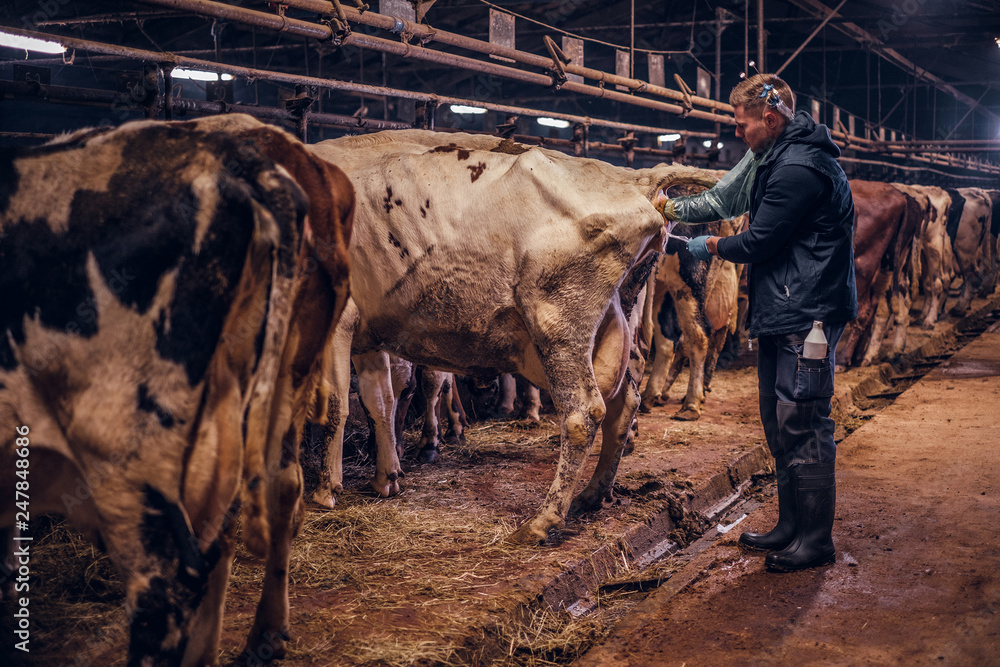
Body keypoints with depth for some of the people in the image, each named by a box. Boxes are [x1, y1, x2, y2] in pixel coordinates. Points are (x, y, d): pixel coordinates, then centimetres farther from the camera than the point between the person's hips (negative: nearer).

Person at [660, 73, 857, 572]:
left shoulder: (800, 168, -19)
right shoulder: (770, 157, 15)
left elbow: (759, 241, -16)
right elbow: (725, 198, 27)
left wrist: (711, 247, 1)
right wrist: (676, 208, 24)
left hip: (807, 315, -11)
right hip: (780, 312, 11)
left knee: (803, 424, -6)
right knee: (778, 421, 15)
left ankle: (817, 541, 3)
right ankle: (791, 526, 26)